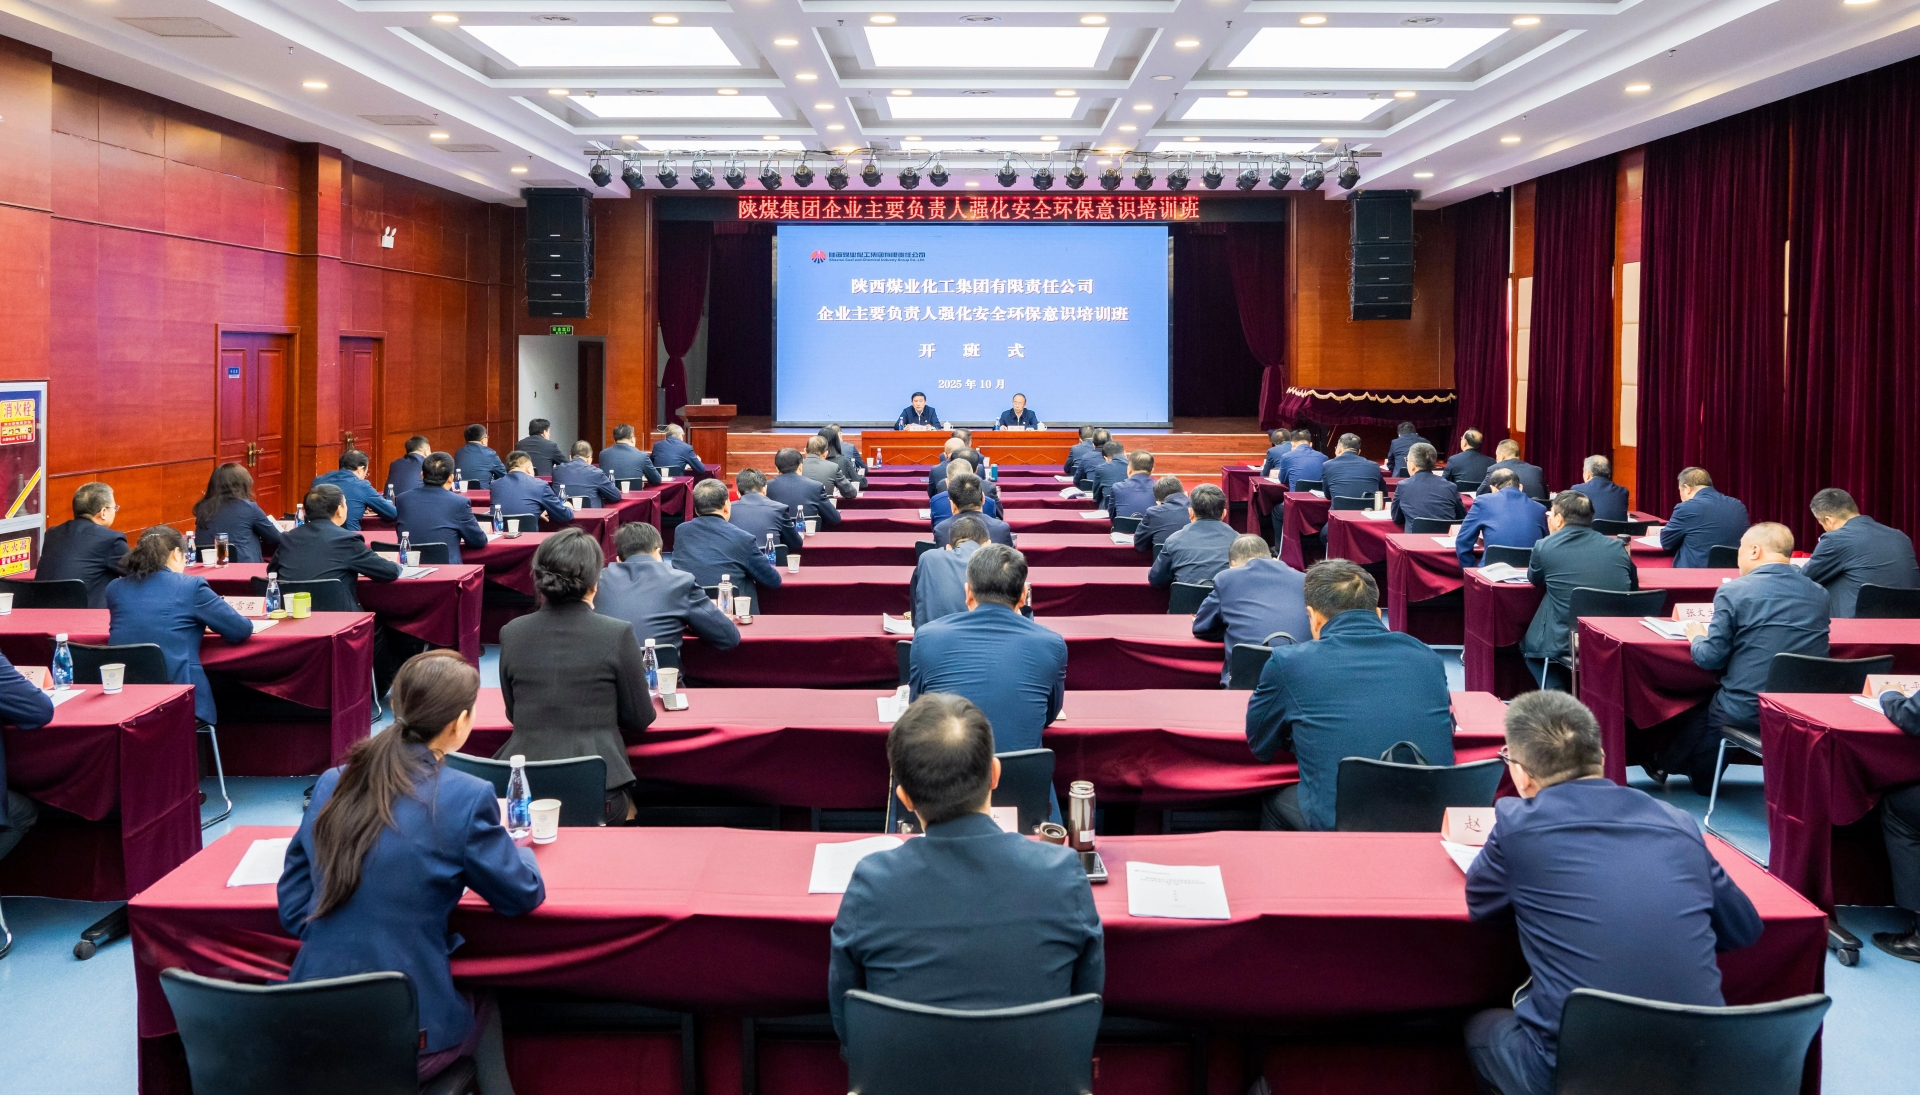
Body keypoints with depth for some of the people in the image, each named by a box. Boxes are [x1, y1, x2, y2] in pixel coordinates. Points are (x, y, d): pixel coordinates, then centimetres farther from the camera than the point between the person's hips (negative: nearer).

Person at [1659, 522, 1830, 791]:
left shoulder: (1733, 591, -12)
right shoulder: (1819, 595, 4)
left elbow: (1710, 658, -10)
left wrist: (1697, 637, 12)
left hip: (1748, 711, -5)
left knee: (1700, 711, 26)